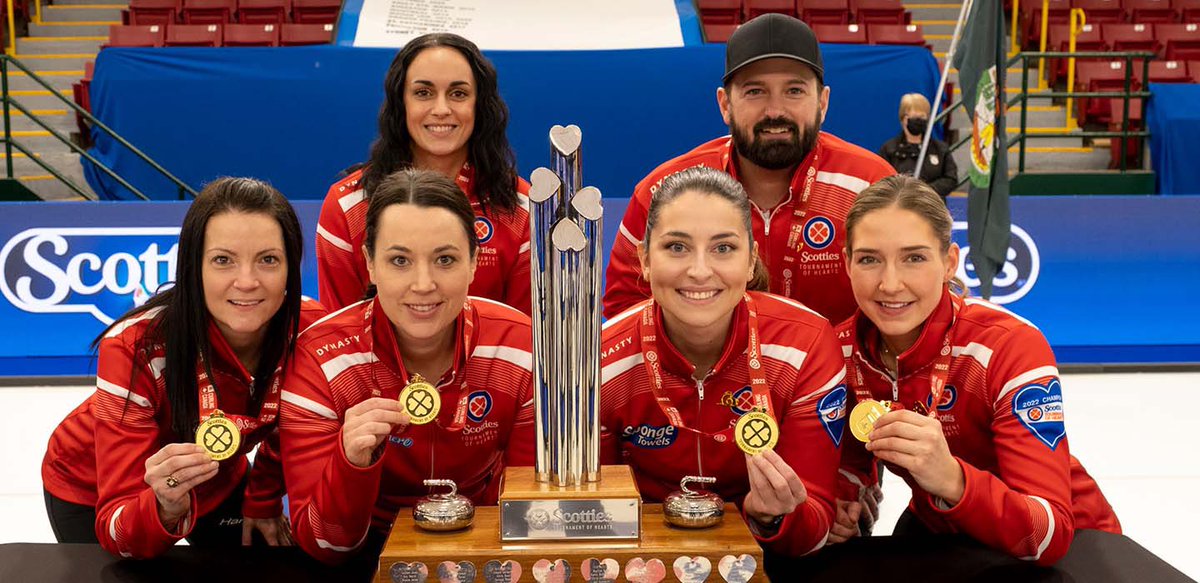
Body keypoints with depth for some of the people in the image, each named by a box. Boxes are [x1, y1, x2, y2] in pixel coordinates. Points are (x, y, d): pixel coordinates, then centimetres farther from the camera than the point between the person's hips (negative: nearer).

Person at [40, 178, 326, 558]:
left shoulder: (312, 330, -28)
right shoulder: (136, 349, -37)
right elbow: (118, 536, -37)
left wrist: (262, 499, 5)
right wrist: (166, 508, -56)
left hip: (217, 482, 3)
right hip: (94, 492, -3)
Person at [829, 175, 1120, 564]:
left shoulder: (1010, 348, -26)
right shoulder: (843, 348, -14)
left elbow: (1048, 536, -31)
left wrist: (952, 480, -48)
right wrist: (838, 503, -16)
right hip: (937, 528, 4)